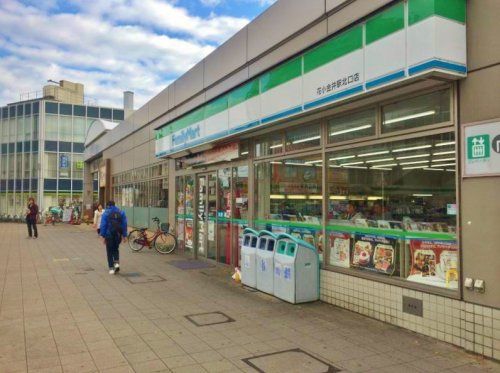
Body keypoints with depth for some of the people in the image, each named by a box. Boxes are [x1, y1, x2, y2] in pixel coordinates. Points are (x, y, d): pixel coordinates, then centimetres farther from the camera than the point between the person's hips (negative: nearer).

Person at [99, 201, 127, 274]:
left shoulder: (106, 213, -3)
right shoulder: (121, 212, 6)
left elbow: (103, 225, -7)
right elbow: (124, 224, 4)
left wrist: (103, 236, -5)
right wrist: (124, 235, 5)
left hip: (109, 235, -3)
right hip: (118, 234, 3)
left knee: (110, 251, 7)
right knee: (115, 248, 22)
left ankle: (111, 268, 5)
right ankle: (117, 262, 2)